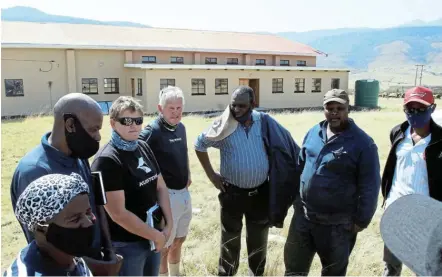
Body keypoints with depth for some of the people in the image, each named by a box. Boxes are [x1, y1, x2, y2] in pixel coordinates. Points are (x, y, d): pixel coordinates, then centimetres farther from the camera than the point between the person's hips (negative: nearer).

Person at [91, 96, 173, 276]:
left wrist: (168, 225, -2)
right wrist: (156, 235, -14)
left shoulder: (144, 148, 3)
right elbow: (118, 214, -22)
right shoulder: (107, 160, -19)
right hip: (125, 245, -7)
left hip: (153, 237, 7)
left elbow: (161, 187, 8)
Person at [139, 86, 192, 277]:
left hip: (184, 193, 8)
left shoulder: (181, 127, 5)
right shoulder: (152, 132, -20)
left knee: (178, 240, 24)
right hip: (166, 194, -8)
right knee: (164, 245, 7)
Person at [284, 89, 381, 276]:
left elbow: (369, 186, -12)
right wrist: (296, 198, 13)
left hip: (337, 223, -4)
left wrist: (361, 220, -10)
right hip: (303, 215, 5)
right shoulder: (313, 133, 2)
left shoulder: (363, 143, -15)